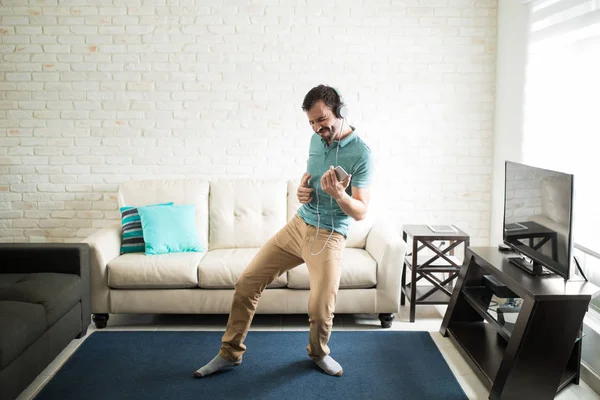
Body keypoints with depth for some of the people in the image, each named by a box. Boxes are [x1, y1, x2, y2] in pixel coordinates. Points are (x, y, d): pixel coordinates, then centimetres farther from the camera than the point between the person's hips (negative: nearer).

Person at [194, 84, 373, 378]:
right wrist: (302, 190, 0)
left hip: (328, 236, -6)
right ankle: (230, 353, 17)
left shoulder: (361, 153, -14)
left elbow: (360, 212, -14)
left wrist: (338, 194, -34)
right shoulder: (316, 140, 6)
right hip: (297, 225, 6)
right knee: (246, 283, 1)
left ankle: (318, 352, 23)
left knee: (321, 310, -13)